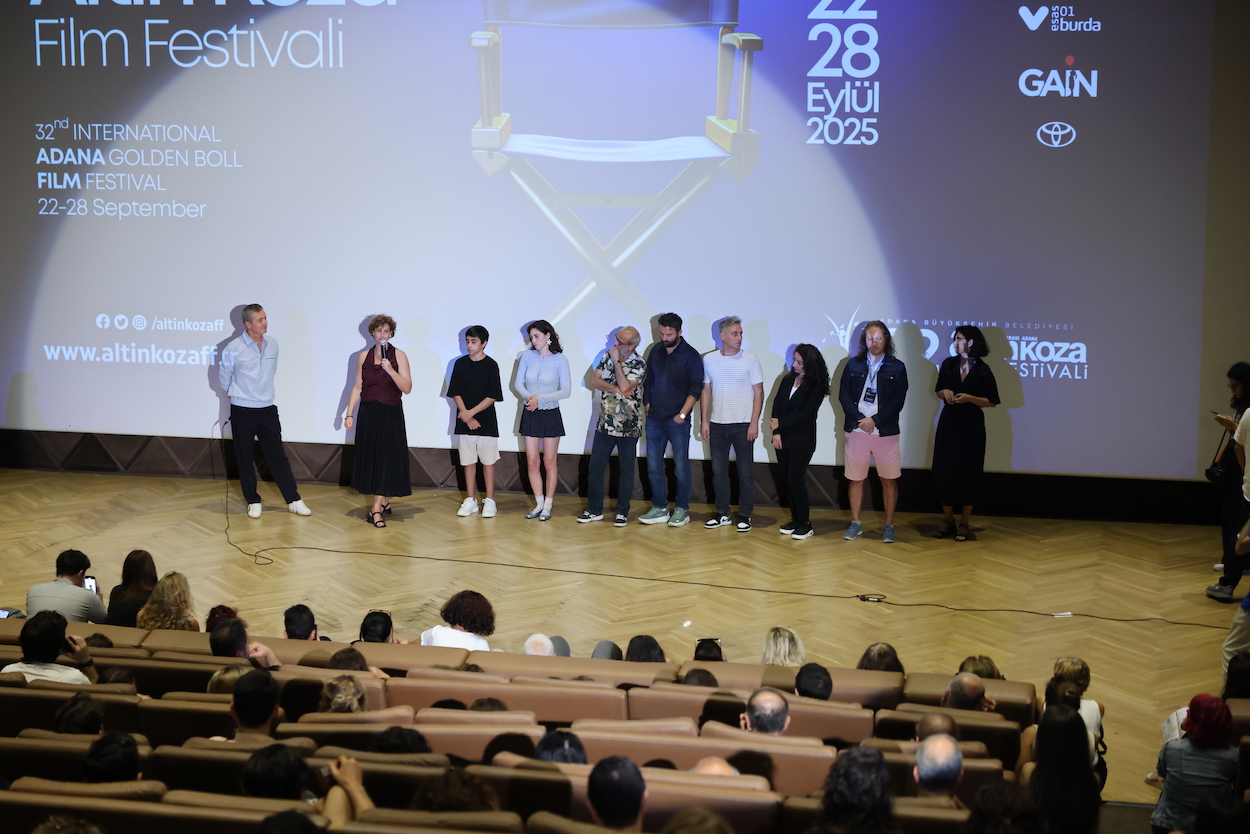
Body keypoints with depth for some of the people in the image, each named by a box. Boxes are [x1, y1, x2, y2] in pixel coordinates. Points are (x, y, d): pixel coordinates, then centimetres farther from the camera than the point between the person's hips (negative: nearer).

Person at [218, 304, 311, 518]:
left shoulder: (273, 344, 1)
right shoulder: (234, 348, -12)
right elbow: (223, 378, 2)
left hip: (267, 410, 3)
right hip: (243, 411, -3)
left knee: (278, 456, 7)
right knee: (244, 458, 7)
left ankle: (294, 500, 12)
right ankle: (253, 502, 18)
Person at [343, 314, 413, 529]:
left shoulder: (399, 355, -3)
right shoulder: (363, 357, 6)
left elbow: (407, 388, -9)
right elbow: (357, 387, 9)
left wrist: (391, 370, -21)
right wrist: (349, 413, 1)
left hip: (390, 414, -3)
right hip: (368, 413, 3)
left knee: (385, 459, -5)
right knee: (369, 458, 5)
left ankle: (376, 510, -6)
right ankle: (384, 503, 20)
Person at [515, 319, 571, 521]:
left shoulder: (560, 359, -8)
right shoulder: (527, 356, 0)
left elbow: (566, 390, -10)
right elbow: (518, 384, 3)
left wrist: (540, 399, -17)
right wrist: (529, 397, -17)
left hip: (550, 414, -3)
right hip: (530, 414, 3)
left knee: (549, 462, 3)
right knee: (532, 462, 3)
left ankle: (548, 506, 12)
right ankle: (539, 504, 14)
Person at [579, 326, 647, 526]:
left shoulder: (639, 364, -11)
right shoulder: (608, 356, 4)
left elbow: (624, 386, -24)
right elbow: (594, 381, -2)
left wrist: (617, 362, -17)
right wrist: (615, 388, -16)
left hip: (628, 426, -5)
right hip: (605, 424, 5)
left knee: (626, 470, 5)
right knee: (595, 467, 6)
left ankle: (622, 512, 15)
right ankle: (594, 510, 16)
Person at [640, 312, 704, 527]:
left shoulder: (690, 356, -6)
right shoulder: (656, 351, 9)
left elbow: (696, 389, -7)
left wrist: (682, 414, -12)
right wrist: (647, 404, 9)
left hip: (677, 421, -5)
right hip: (654, 419, 5)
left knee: (681, 467, -1)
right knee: (653, 466, 6)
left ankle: (682, 509, 8)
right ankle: (660, 509, 14)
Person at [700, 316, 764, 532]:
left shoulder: (750, 359, -4)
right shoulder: (709, 360, 4)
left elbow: (758, 392, -3)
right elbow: (705, 391, 10)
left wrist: (754, 423, -9)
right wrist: (704, 421, 4)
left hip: (743, 424, -3)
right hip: (717, 424, 3)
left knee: (745, 472, 1)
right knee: (718, 471, 8)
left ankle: (745, 515, 10)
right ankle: (722, 514, 19)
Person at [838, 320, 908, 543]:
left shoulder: (897, 368, 3)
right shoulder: (853, 364, 8)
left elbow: (898, 400, -3)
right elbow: (843, 394, 2)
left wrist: (874, 420, -12)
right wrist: (859, 419, -10)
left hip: (885, 431, -1)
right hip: (857, 430, 1)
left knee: (889, 480, 2)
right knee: (855, 479, 5)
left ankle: (889, 526, 10)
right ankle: (855, 524, 15)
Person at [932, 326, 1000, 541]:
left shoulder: (982, 370, -6)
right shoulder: (948, 364, 5)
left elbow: (992, 402, -4)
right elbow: (939, 391, 16)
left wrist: (969, 398, -18)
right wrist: (944, 393, -6)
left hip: (971, 426, -3)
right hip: (948, 423, 3)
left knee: (967, 473, 0)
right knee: (944, 471, 2)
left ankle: (964, 523, 9)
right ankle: (948, 520, 15)